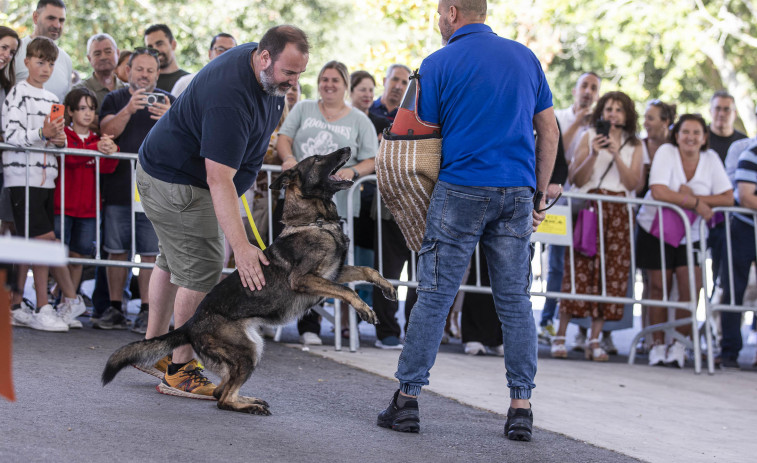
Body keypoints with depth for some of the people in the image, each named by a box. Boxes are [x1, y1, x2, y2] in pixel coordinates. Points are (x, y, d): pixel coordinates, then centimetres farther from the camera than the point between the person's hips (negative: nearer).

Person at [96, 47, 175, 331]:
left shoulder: (168, 102, 10)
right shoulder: (115, 100, 11)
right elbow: (108, 131, -6)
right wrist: (129, 110, -22)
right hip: (118, 188, 1)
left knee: (150, 253, -3)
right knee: (117, 251, 3)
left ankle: (147, 311, 1)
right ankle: (115, 309, 10)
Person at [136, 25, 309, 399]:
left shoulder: (257, 61, -5)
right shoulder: (230, 95, -36)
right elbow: (218, 179, -39)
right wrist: (241, 246, -45)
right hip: (176, 182, -10)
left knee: (173, 260, 19)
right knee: (202, 271, -10)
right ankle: (180, 371, -4)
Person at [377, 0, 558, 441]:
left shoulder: (438, 64, 0)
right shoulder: (525, 57, 11)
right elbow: (549, 131, 12)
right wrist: (540, 193, 17)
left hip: (461, 187, -3)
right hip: (517, 190, 3)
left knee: (435, 295, 1)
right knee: (515, 299, 6)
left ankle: (408, 398, 2)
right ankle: (521, 408, 3)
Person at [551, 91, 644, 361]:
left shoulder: (634, 145, 12)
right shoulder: (589, 137, 8)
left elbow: (633, 183, 0)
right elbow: (576, 179, 0)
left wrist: (616, 154, -10)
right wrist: (594, 154, -14)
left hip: (619, 215, 2)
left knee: (611, 273, -4)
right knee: (579, 269, -10)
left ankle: (594, 340, 1)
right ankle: (560, 337, -5)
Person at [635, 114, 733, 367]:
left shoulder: (711, 159, -3)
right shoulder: (666, 152, -12)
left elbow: (728, 198, -10)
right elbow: (658, 192, -25)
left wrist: (693, 196, -21)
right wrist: (695, 203, -25)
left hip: (690, 234, 2)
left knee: (690, 285, -13)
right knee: (659, 285, -2)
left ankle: (680, 343, -1)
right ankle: (658, 344, 8)